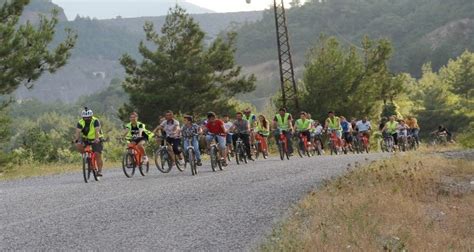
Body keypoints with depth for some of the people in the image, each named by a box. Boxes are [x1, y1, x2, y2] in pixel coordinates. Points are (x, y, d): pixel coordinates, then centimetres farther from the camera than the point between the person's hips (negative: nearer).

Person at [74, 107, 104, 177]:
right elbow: (77, 132, -25)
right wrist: (76, 139, -44)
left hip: (96, 140, -3)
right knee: (78, 145, -25)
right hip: (86, 139, 3)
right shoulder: (80, 123, -13)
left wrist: (97, 139, -52)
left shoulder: (95, 121, -21)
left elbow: (97, 130, -35)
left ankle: (99, 171, -3)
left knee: (98, 155, -13)